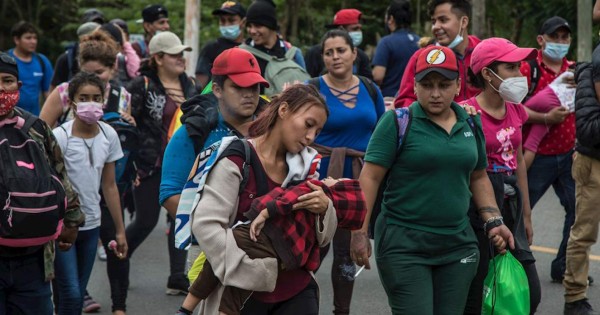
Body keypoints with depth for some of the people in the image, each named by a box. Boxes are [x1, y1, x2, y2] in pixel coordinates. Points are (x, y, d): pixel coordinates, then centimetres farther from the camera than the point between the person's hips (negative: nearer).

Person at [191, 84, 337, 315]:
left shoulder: (304, 165, 9)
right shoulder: (237, 159, -10)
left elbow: (322, 239, 10)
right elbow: (204, 224, -20)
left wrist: (325, 209, -11)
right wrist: (257, 270, -20)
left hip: (297, 291, 5)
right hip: (243, 294, -5)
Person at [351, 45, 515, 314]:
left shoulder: (471, 123, 9)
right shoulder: (397, 122, -7)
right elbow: (370, 178, -9)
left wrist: (493, 221, 10)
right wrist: (360, 232, -15)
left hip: (459, 245, 5)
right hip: (403, 245, -5)